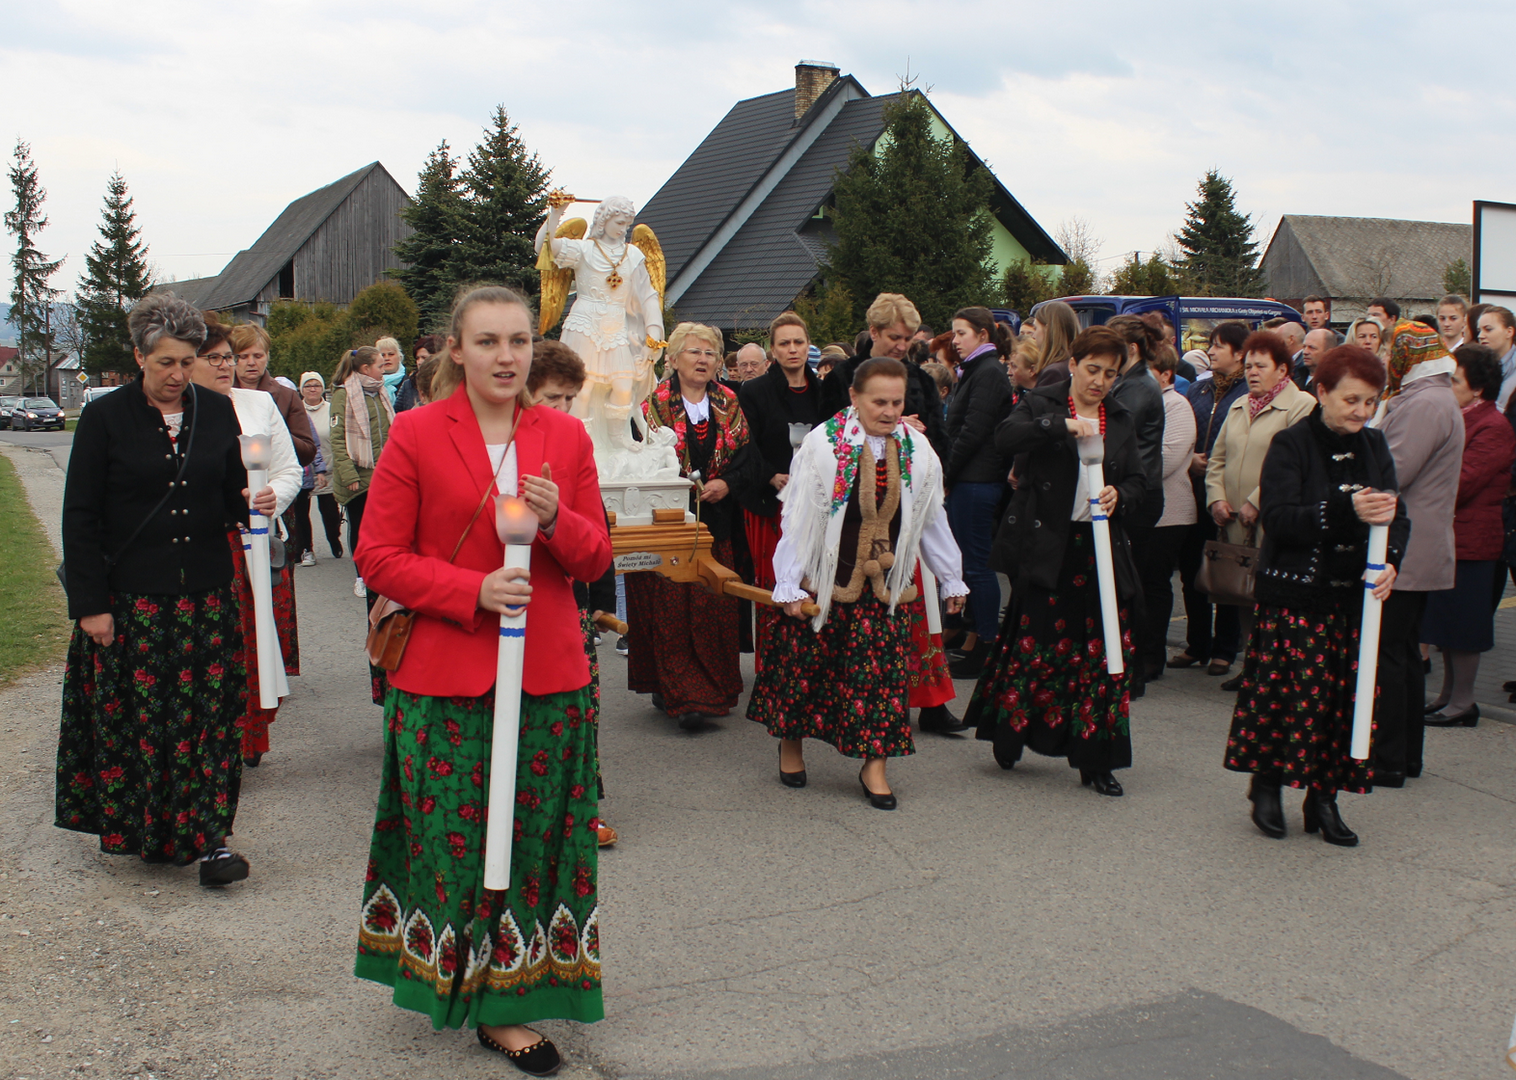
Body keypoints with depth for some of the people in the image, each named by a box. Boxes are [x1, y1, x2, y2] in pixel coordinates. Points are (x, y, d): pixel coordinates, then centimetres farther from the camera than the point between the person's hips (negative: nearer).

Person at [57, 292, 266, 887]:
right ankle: (146, 830, 19)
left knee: (209, 716, -1)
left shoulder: (216, 412, 7)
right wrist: (89, 604, -8)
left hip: (206, 594, 2)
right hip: (131, 598, -2)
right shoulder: (105, 417, -2)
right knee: (138, 718, 2)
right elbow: (80, 517, -3)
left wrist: (251, 504, -9)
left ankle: (209, 836, 4)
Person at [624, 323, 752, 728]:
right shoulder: (655, 403, -1)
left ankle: (715, 687, 16)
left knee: (714, 608, 3)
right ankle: (683, 696, -3)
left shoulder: (729, 404, 11)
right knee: (672, 609, -6)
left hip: (716, 523, 3)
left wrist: (727, 483, -9)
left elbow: (747, 456, 9)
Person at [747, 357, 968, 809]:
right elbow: (797, 516, -9)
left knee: (881, 668, 0)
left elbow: (932, 518, 11)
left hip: (885, 580, 3)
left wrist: (951, 578, 17)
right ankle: (791, 742, 29)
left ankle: (873, 763, 10)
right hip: (825, 578, -2)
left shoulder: (917, 450, 0)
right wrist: (789, 584, -11)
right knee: (806, 661, 8)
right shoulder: (823, 444, -12)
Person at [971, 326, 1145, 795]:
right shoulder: (1042, 404, 2)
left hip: (1101, 546, 4)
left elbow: (1138, 479, 15)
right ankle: (1008, 732, 20)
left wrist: (1118, 495, -8)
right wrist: (1061, 424, -28)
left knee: (1104, 649, 2)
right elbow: (1005, 437, -17)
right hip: (1047, 544, -4)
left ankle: (1095, 760, 11)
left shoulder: (1121, 420, 15)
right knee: (1035, 640, -2)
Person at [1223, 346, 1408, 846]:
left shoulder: (1374, 448, 10)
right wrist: (1345, 510, -30)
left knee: (1346, 695, 5)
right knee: (1294, 691, -5)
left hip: (1355, 594, 5)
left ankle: (1323, 796, 18)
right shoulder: (1291, 445, -7)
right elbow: (1278, 518, -18)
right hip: (1295, 594, -5)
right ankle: (1267, 783, 17)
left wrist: (1390, 562, -14)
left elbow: (1396, 517, 6)